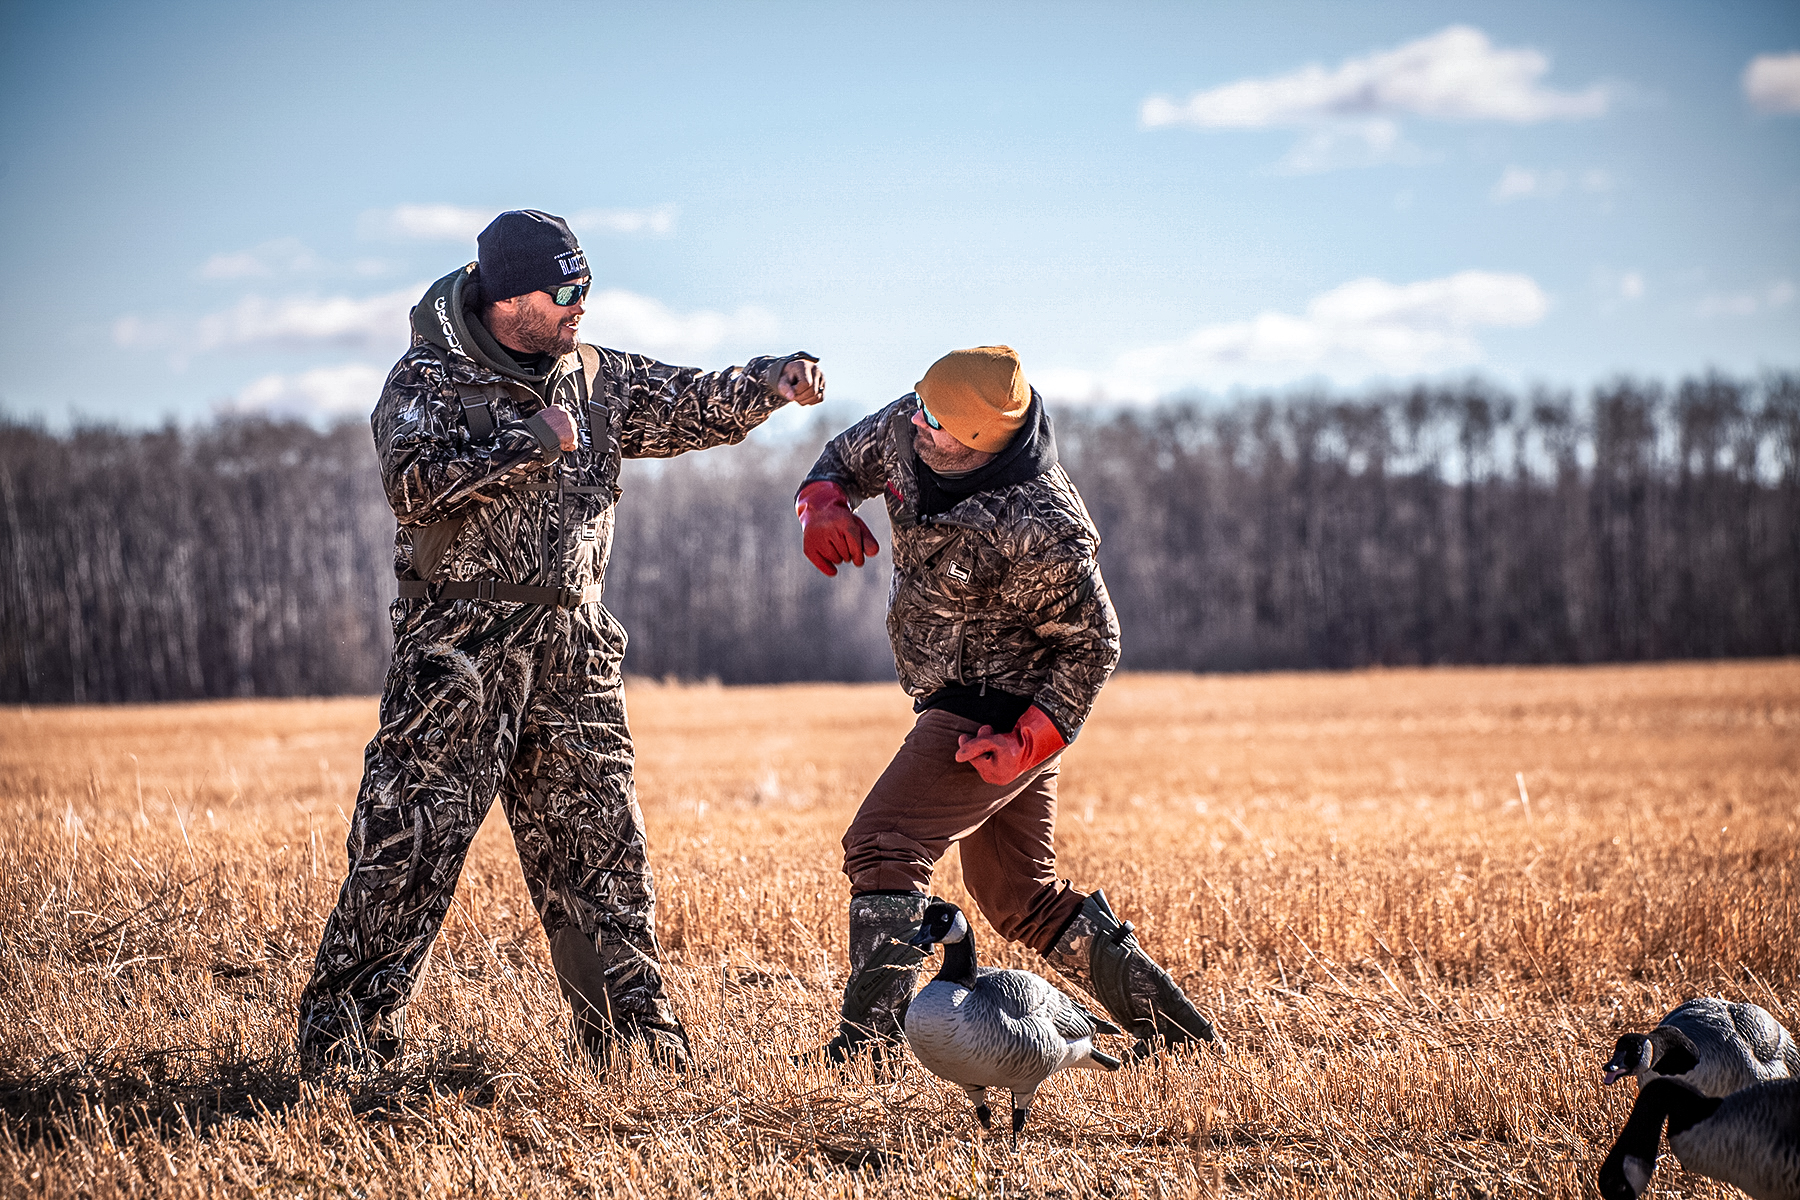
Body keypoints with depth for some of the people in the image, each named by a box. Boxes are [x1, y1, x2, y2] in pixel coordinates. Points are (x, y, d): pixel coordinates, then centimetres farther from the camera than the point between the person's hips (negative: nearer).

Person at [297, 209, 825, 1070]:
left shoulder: (591, 378, 12)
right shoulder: (428, 379, -5)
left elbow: (691, 406, 12)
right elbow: (415, 485, -20)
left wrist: (770, 383, -6)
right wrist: (531, 442, -19)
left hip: (572, 650, 6)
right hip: (458, 650, -6)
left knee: (600, 843, 8)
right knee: (406, 842, -8)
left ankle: (636, 1041, 16)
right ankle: (342, 1038, -2)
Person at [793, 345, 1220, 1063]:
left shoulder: (1040, 531, -29)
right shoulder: (909, 428, -9)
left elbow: (1093, 644, -17)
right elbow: (847, 456, 12)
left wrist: (1028, 741, -24)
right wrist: (822, 506, -11)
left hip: (1004, 711, -9)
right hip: (964, 700, 9)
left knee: (883, 847, -16)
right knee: (1018, 895, 15)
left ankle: (871, 1036, -15)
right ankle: (1165, 1021, 21)